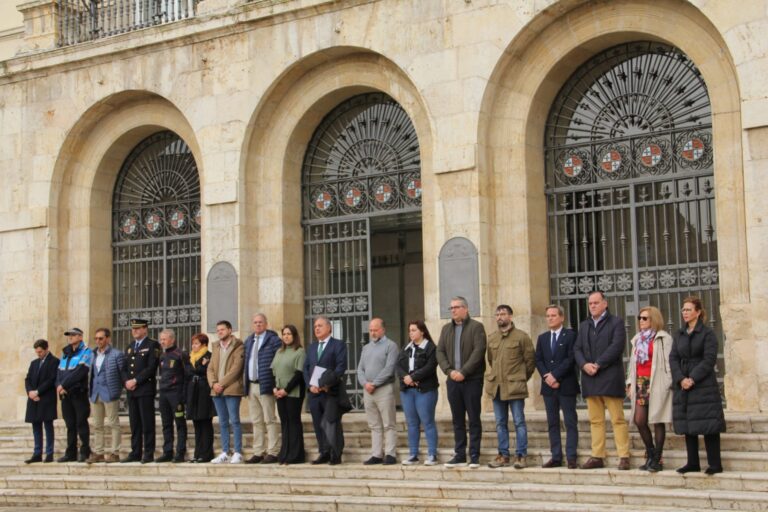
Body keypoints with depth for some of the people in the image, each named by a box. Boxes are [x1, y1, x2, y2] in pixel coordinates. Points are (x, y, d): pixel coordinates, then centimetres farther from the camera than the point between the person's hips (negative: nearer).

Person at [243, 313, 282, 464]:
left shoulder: (273, 340, -5)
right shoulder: (248, 341, 16)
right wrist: (245, 380, 12)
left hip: (265, 385, -7)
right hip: (251, 385, 7)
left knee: (269, 420, -4)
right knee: (256, 421, 10)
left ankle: (272, 453, -2)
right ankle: (258, 453, 14)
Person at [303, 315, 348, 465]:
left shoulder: (338, 345, 0)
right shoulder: (312, 347, 20)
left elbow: (341, 367, -10)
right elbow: (306, 368, 14)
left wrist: (328, 384, -18)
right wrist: (310, 385, -3)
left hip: (332, 392, -6)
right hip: (315, 392, 6)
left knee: (332, 424, -7)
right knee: (319, 425, 6)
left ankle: (335, 455, -1)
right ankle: (324, 454, 12)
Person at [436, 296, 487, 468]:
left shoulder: (476, 327, -2)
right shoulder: (446, 328, 15)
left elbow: (478, 351, -12)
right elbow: (440, 352, 9)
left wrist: (463, 372, -17)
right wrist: (449, 371, -7)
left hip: (472, 380, -5)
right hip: (453, 379, 5)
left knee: (474, 419, -1)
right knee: (457, 420, 8)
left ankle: (474, 456, 3)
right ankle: (460, 455, 13)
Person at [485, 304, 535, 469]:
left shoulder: (521, 336, -3)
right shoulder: (491, 337, 12)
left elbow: (530, 360, 0)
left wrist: (522, 378, 3)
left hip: (515, 386, -5)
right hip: (496, 387, 5)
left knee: (519, 422, -2)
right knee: (500, 423, 9)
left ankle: (521, 456, 3)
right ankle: (503, 455, 15)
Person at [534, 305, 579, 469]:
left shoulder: (570, 335, -1)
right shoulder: (542, 338, 15)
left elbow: (570, 359, -10)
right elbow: (538, 360, 8)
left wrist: (555, 375, -14)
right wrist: (547, 376, -8)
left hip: (566, 385, -5)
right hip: (548, 386, 5)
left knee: (570, 423, -3)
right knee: (552, 423, 6)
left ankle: (571, 457, -3)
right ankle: (556, 457, 9)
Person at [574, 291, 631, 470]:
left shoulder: (616, 322, 2)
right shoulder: (584, 325, 19)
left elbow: (617, 346, -11)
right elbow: (577, 349, 12)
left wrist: (597, 365, -15)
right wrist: (584, 365, -8)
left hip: (610, 379, -5)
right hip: (590, 379, 5)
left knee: (618, 419, -5)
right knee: (595, 421, 7)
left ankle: (624, 457, -4)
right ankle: (597, 457, 9)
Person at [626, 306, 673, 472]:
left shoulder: (663, 338, -4)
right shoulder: (638, 339, 18)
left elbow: (668, 362, -10)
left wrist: (668, 384, -16)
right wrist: (630, 383, 11)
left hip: (657, 384, -7)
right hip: (640, 383, 7)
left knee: (657, 421, -2)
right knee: (639, 421, 3)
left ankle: (657, 459, 4)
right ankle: (650, 455, 19)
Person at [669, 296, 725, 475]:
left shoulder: (707, 333, -4)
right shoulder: (680, 335, 13)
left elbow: (709, 359, -12)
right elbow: (673, 358, 6)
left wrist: (693, 379, -17)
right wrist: (681, 379, -9)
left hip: (704, 385, -6)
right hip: (683, 386, 6)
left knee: (708, 425, -5)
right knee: (687, 425, 7)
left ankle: (715, 464, 0)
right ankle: (693, 463, 13)